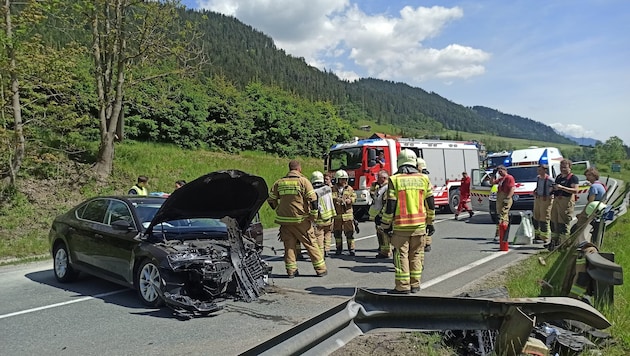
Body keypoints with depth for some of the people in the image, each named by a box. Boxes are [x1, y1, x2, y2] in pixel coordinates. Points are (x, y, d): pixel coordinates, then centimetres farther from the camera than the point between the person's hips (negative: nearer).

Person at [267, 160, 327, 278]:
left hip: (284, 219, 4)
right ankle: (321, 269, 10)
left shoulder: (279, 182, 7)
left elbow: (271, 199, 11)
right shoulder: (303, 181, -7)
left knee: (289, 245, 11)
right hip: (301, 219, -3)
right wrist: (314, 215, -4)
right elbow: (313, 198, -13)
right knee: (311, 244, 5)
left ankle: (291, 270, 13)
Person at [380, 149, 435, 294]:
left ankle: (403, 286, 4)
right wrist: (430, 222, 18)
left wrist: (386, 224, 3)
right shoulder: (424, 179, 3)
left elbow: (390, 205, -7)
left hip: (401, 225, -3)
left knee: (401, 255, 3)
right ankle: (415, 285, 18)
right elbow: (430, 203, 7)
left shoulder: (394, 180, -6)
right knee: (416, 255, 12)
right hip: (420, 224, 3)